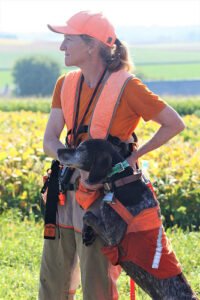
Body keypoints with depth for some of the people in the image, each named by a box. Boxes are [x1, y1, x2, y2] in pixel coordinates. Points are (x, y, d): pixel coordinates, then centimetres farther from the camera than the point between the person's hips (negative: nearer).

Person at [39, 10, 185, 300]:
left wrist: (135, 155, -11)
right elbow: (50, 141, -4)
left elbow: (175, 124, -8)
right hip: (68, 188, 6)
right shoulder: (66, 84, 4)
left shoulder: (126, 87, -13)